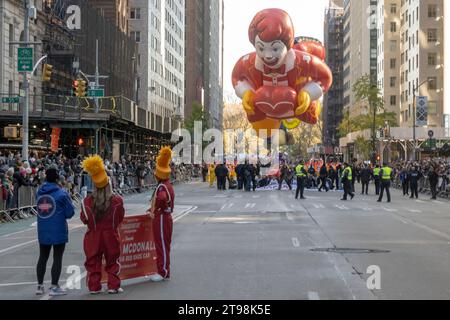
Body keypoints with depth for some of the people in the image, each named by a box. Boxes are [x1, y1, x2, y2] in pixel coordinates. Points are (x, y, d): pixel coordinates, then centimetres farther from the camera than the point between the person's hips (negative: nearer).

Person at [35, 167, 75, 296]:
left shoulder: (39, 192, 1)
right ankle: (54, 287, 4)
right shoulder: (62, 193, -12)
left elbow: (39, 208, 10)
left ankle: (40, 286, 17)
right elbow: (70, 212, -8)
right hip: (58, 231, -4)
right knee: (57, 258, 3)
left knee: (43, 257, 14)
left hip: (43, 231, 4)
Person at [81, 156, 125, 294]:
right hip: (111, 235, 0)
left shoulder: (87, 201, -12)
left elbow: (84, 219, -3)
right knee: (112, 261, 12)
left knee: (93, 262, 10)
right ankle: (113, 286, 12)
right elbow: (120, 218, 1)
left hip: (93, 235, 0)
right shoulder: (117, 201, -12)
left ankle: (94, 287, 12)